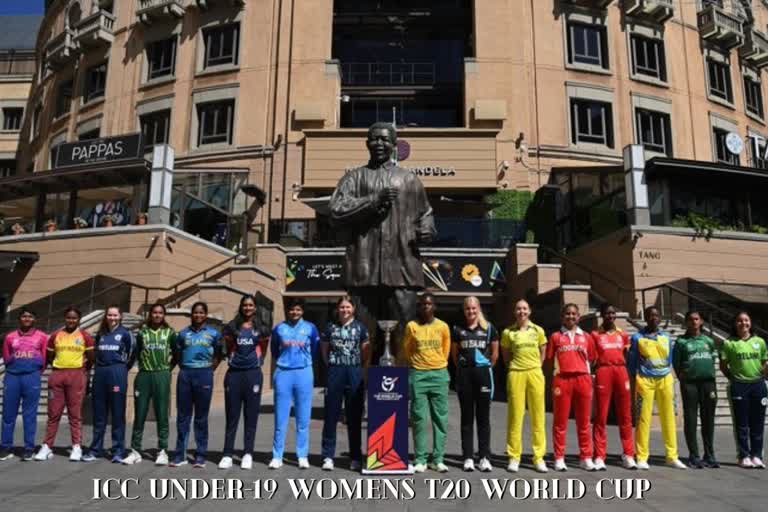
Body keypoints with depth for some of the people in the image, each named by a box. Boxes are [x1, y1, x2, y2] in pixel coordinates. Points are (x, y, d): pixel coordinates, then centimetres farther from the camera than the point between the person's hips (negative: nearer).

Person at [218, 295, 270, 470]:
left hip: (253, 374, 0)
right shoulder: (231, 327, 7)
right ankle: (227, 455, 6)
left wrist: (255, 361, 10)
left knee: (251, 417, 3)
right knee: (231, 416, 2)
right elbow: (228, 349, 16)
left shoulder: (262, 329, 6)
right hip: (234, 374, 0)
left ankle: (248, 454, 9)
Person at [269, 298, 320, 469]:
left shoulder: (310, 328, 5)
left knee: (303, 418, 4)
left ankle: (303, 456, 11)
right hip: (283, 373, 1)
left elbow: (315, 350, 13)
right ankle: (277, 456, 10)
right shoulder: (279, 328, 7)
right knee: (280, 418, 3)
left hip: (304, 373, 0)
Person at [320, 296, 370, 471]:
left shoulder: (360, 327, 5)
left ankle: (355, 458, 13)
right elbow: (324, 349, 13)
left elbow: (365, 351, 9)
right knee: (331, 416, 3)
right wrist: (332, 364, 7)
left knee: (355, 417, 5)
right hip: (335, 372, 0)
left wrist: (359, 366, 8)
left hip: (355, 373, 0)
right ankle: (328, 456, 9)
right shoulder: (330, 327, 7)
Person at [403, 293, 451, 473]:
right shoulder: (411, 326, 2)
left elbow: (446, 350, 14)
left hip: (439, 374, 1)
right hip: (418, 375, -1)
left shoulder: (443, 326, 5)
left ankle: (438, 459, 9)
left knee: (440, 418, 2)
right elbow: (407, 349, 11)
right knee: (419, 418, 0)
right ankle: (420, 460, 6)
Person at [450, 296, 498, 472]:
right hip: (464, 375, 1)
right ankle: (468, 457, 11)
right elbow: (454, 353, 12)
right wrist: (462, 368, 10)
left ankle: (485, 457, 11)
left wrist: (487, 368, 9)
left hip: (483, 373, -1)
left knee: (483, 417, 4)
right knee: (467, 417, 6)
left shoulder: (489, 328, 4)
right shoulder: (457, 329, 6)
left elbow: (495, 353, 9)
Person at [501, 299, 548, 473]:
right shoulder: (508, 332, 4)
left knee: (538, 416, 3)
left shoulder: (538, 331, 7)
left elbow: (542, 353, 16)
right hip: (516, 374, -1)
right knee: (515, 415, 0)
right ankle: (514, 457, 7)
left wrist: (534, 367, 9)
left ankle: (539, 457, 11)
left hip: (535, 374, 1)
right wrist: (514, 366, 8)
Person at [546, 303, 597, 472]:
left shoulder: (586, 337, 12)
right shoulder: (556, 337, 8)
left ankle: (586, 458, 14)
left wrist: (589, 378, 4)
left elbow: (592, 359, 14)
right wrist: (555, 382, -2)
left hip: (583, 379, 2)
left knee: (584, 420, 6)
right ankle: (559, 458, 6)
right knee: (561, 420, 1)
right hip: (562, 380, -2)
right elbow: (550, 360, 6)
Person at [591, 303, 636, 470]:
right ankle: (599, 457, 1)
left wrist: (630, 376, 9)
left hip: (621, 372, 3)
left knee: (625, 415, 5)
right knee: (601, 416, -2)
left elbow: (627, 356, 17)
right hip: (603, 372, -3)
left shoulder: (623, 334, 14)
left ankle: (628, 455, 13)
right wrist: (594, 372, -8)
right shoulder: (595, 334, 6)